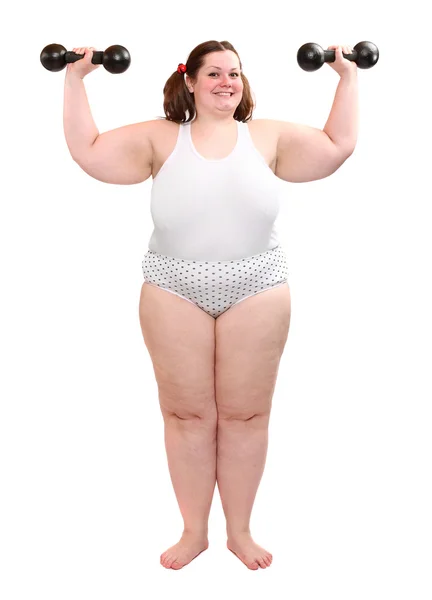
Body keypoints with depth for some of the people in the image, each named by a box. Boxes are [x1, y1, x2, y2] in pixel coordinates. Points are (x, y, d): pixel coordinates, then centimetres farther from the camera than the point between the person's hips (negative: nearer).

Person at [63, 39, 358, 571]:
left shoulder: (268, 136, 11)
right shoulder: (159, 138, 9)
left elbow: (337, 146, 11)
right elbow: (88, 151, 6)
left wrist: (347, 77, 11)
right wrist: (75, 78, 6)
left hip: (255, 290, 1)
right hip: (174, 292, 0)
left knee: (245, 415, 6)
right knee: (187, 414, 6)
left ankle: (239, 531, 24)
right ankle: (194, 531, 23)